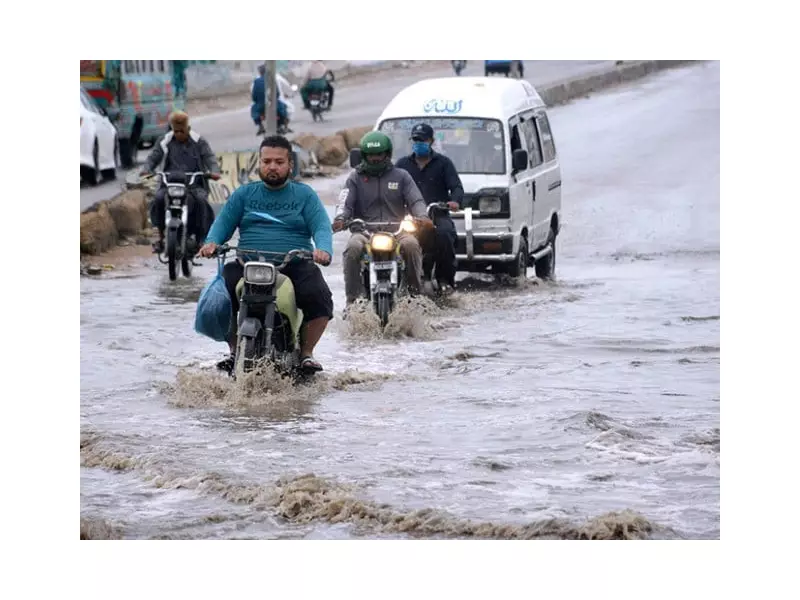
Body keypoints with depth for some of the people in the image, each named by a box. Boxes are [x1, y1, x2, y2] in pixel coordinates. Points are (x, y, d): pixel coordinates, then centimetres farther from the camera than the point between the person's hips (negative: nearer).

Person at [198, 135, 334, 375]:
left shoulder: (304, 194, 13)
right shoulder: (244, 194, 18)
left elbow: (321, 226, 0)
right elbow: (223, 222, 9)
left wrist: (323, 249, -23)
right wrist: (211, 242, -14)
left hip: (296, 265, -1)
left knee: (319, 298, -28)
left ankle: (306, 352, -5)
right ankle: (235, 350, -5)